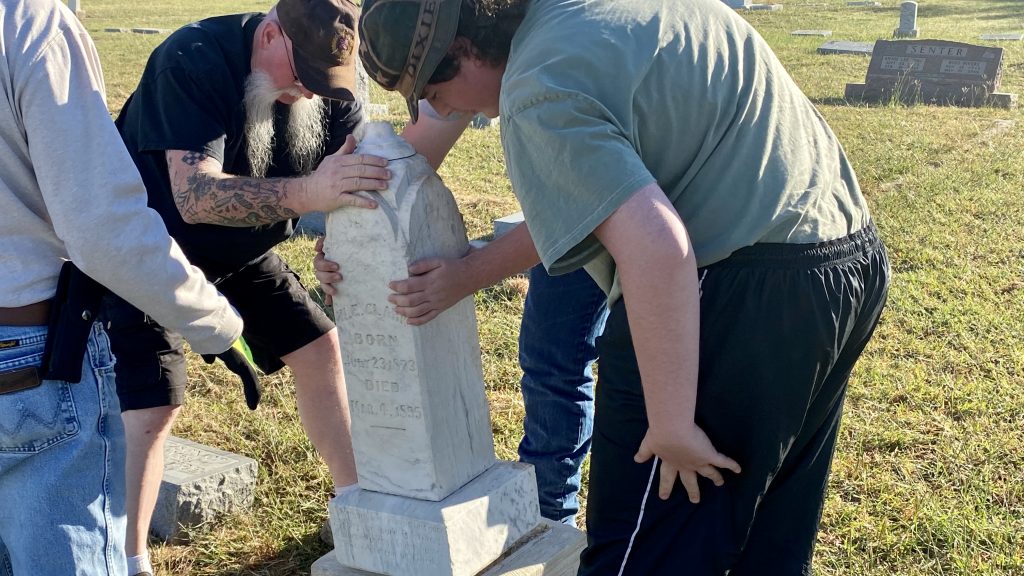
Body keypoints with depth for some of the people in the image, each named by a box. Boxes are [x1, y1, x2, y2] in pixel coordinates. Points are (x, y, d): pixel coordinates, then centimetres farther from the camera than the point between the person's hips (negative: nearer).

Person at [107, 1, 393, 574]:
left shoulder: (327, 82, -12)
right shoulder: (193, 60, -31)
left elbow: (363, 178, -11)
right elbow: (195, 195, -43)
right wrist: (308, 193, -58)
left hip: (242, 251, 6)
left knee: (320, 345, 7)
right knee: (149, 412, -13)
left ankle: (356, 497, 24)